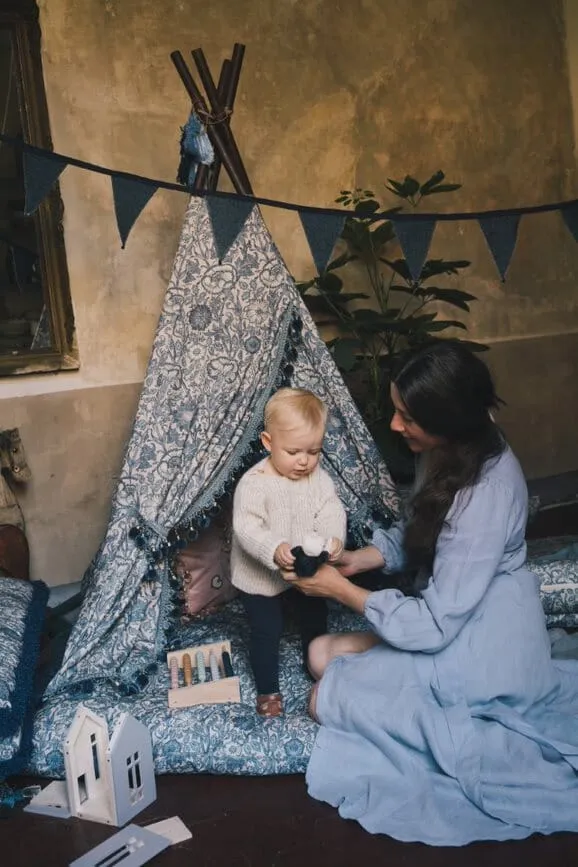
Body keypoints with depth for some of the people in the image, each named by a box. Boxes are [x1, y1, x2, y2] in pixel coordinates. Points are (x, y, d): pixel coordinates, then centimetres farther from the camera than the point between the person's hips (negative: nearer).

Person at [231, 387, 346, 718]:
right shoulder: (254, 483, -25)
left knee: (315, 621, 22)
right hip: (262, 575, -5)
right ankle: (268, 689, 28)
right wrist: (274, 550, -45)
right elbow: (246, 527, -29)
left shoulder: (320, 478, -8)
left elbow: (331, 510, -12)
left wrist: (333, 538, -34)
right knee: (267, 631, 6)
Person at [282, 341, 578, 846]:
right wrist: (360, 558, -5)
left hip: (481, 650, -9)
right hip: (461, 622, 9)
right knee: (323, 655, 9)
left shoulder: (484, 496, -32)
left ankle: (493, 743, -2)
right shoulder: (456, 453, -4)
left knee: (328, 701, -7)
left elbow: (434, 626, -27)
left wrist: (343, 591, -18)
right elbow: (415, 533, 12)